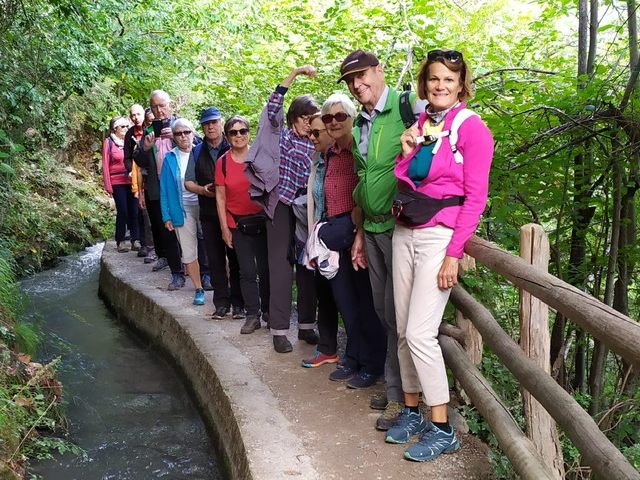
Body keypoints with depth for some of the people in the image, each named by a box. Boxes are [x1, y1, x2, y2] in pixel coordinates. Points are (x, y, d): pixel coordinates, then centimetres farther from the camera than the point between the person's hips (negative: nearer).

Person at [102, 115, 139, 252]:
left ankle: (135, 239, 8)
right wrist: (108, 186, -4)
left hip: (131, 181, 3)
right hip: (117, 183, -3)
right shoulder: (109, 142, 1)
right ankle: (120, 241, 7)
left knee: (133, 210, 1)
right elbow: (105, 165, 0)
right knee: (122, 211, -3)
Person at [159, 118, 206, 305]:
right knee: (189, 253, 2)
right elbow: (164, 189, 5)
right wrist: (166, 216, 1)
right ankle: (199, 289, 12)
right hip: (182, 211, 1)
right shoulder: (170, 158, 4)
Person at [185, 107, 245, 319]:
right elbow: (188, 181, 14)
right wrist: (202, 189, -6)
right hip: (209, 213, 3)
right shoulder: (198, 152, 13)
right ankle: (221, 303, 14)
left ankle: (238, 303, 8)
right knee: (215, 259, 6)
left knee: (236, 258, 0)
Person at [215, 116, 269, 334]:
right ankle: (253, 315, 13)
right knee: (247, 271, 4)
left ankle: (268, 311, 21)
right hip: (238, 223, 1)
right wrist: (224, 228, 0)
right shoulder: (223, 162, -2)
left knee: (265, 269, 6)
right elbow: (220, 197, 2)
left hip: (262, 220, 0)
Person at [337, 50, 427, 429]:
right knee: (383, 311, 15)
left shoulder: (408, 107, -10)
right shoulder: (360, 125, 14)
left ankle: (400, 397, 13)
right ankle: (395, 384, 30)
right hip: (373, 229, 8)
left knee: (398, 314, -1)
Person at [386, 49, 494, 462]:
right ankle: (412, 411, 23)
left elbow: (475, 197, -11)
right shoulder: (419, 123, 13)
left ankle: (442, 429, 3)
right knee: (403, 330, 7)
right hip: (404, 232, 6)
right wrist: (405, 150, -2)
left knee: (420, 333, -10)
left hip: (439, 236, -6)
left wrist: (453, 254, -15)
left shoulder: (471, 127, -6)